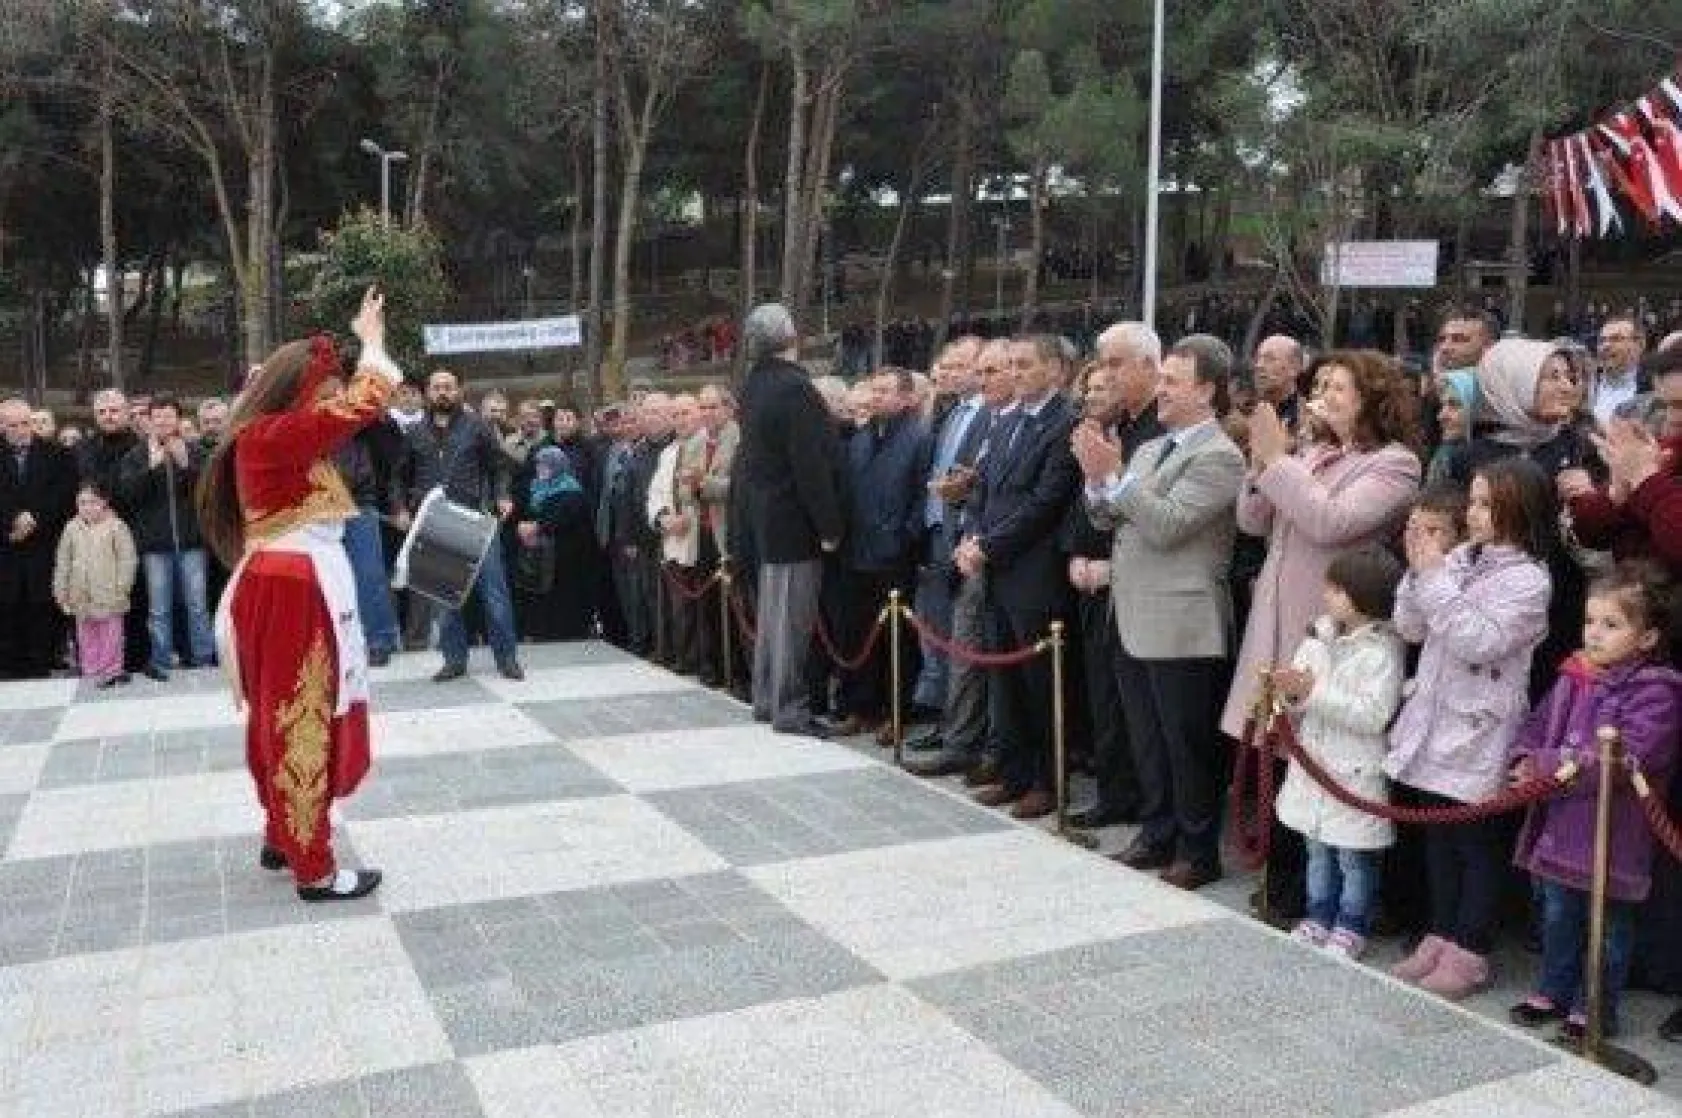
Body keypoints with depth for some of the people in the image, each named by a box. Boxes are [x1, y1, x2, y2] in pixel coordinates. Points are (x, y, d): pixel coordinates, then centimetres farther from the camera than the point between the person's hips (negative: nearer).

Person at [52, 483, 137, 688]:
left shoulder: (115, 526, -7)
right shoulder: (72, 529, 4)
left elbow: (127, 558, -7)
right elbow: (63, 562, 10)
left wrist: (122, 585, -12)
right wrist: (61, 590, 8)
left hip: (108, 594, -3)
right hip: (82, 596, 4)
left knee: (110, 632, 4)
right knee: (86, 633, 9)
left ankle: (111, 669, 14)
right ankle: (92, 669, 17)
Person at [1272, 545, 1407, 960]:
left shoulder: (1382, 651, -18)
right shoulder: (1321, 634, 2)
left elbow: (1373, 715, -26)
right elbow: (1302, 687, 10)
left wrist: (1315, 691, -27)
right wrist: (1292, 689, -13)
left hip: (1356, 773, -7)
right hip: (1314, 763, 7)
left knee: (1354, 858, 8)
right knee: (1318, 849, 19)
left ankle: (1351, 928, 23)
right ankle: (1318, 919, 32)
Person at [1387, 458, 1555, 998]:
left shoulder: (1528, 579, -12)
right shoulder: (1459, 558, 6)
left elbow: (1477, 643, -23)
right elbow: (1410, 629, 6)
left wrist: (1437, 578, -23)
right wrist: (1418, 572, -8)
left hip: (1478, 735, -6)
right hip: (1436, 727, 6)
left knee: (1477, 844, 5)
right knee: (1438, 838, 15)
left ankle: (1469, 953, 16)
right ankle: (1441, 937, 28)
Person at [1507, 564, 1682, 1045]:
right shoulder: (1574, 676, 4)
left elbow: (1625, 757, -27)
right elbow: (1538, 724, 14)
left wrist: (1549, 766, -25)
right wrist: (1526, 760, -7)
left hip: (1613, 833, -7)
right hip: (1561, 825, 7)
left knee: (1608, 925, 11)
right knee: (1558, 914, 20)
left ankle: (1595, 1008, 25)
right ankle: (1554, 992, 36)